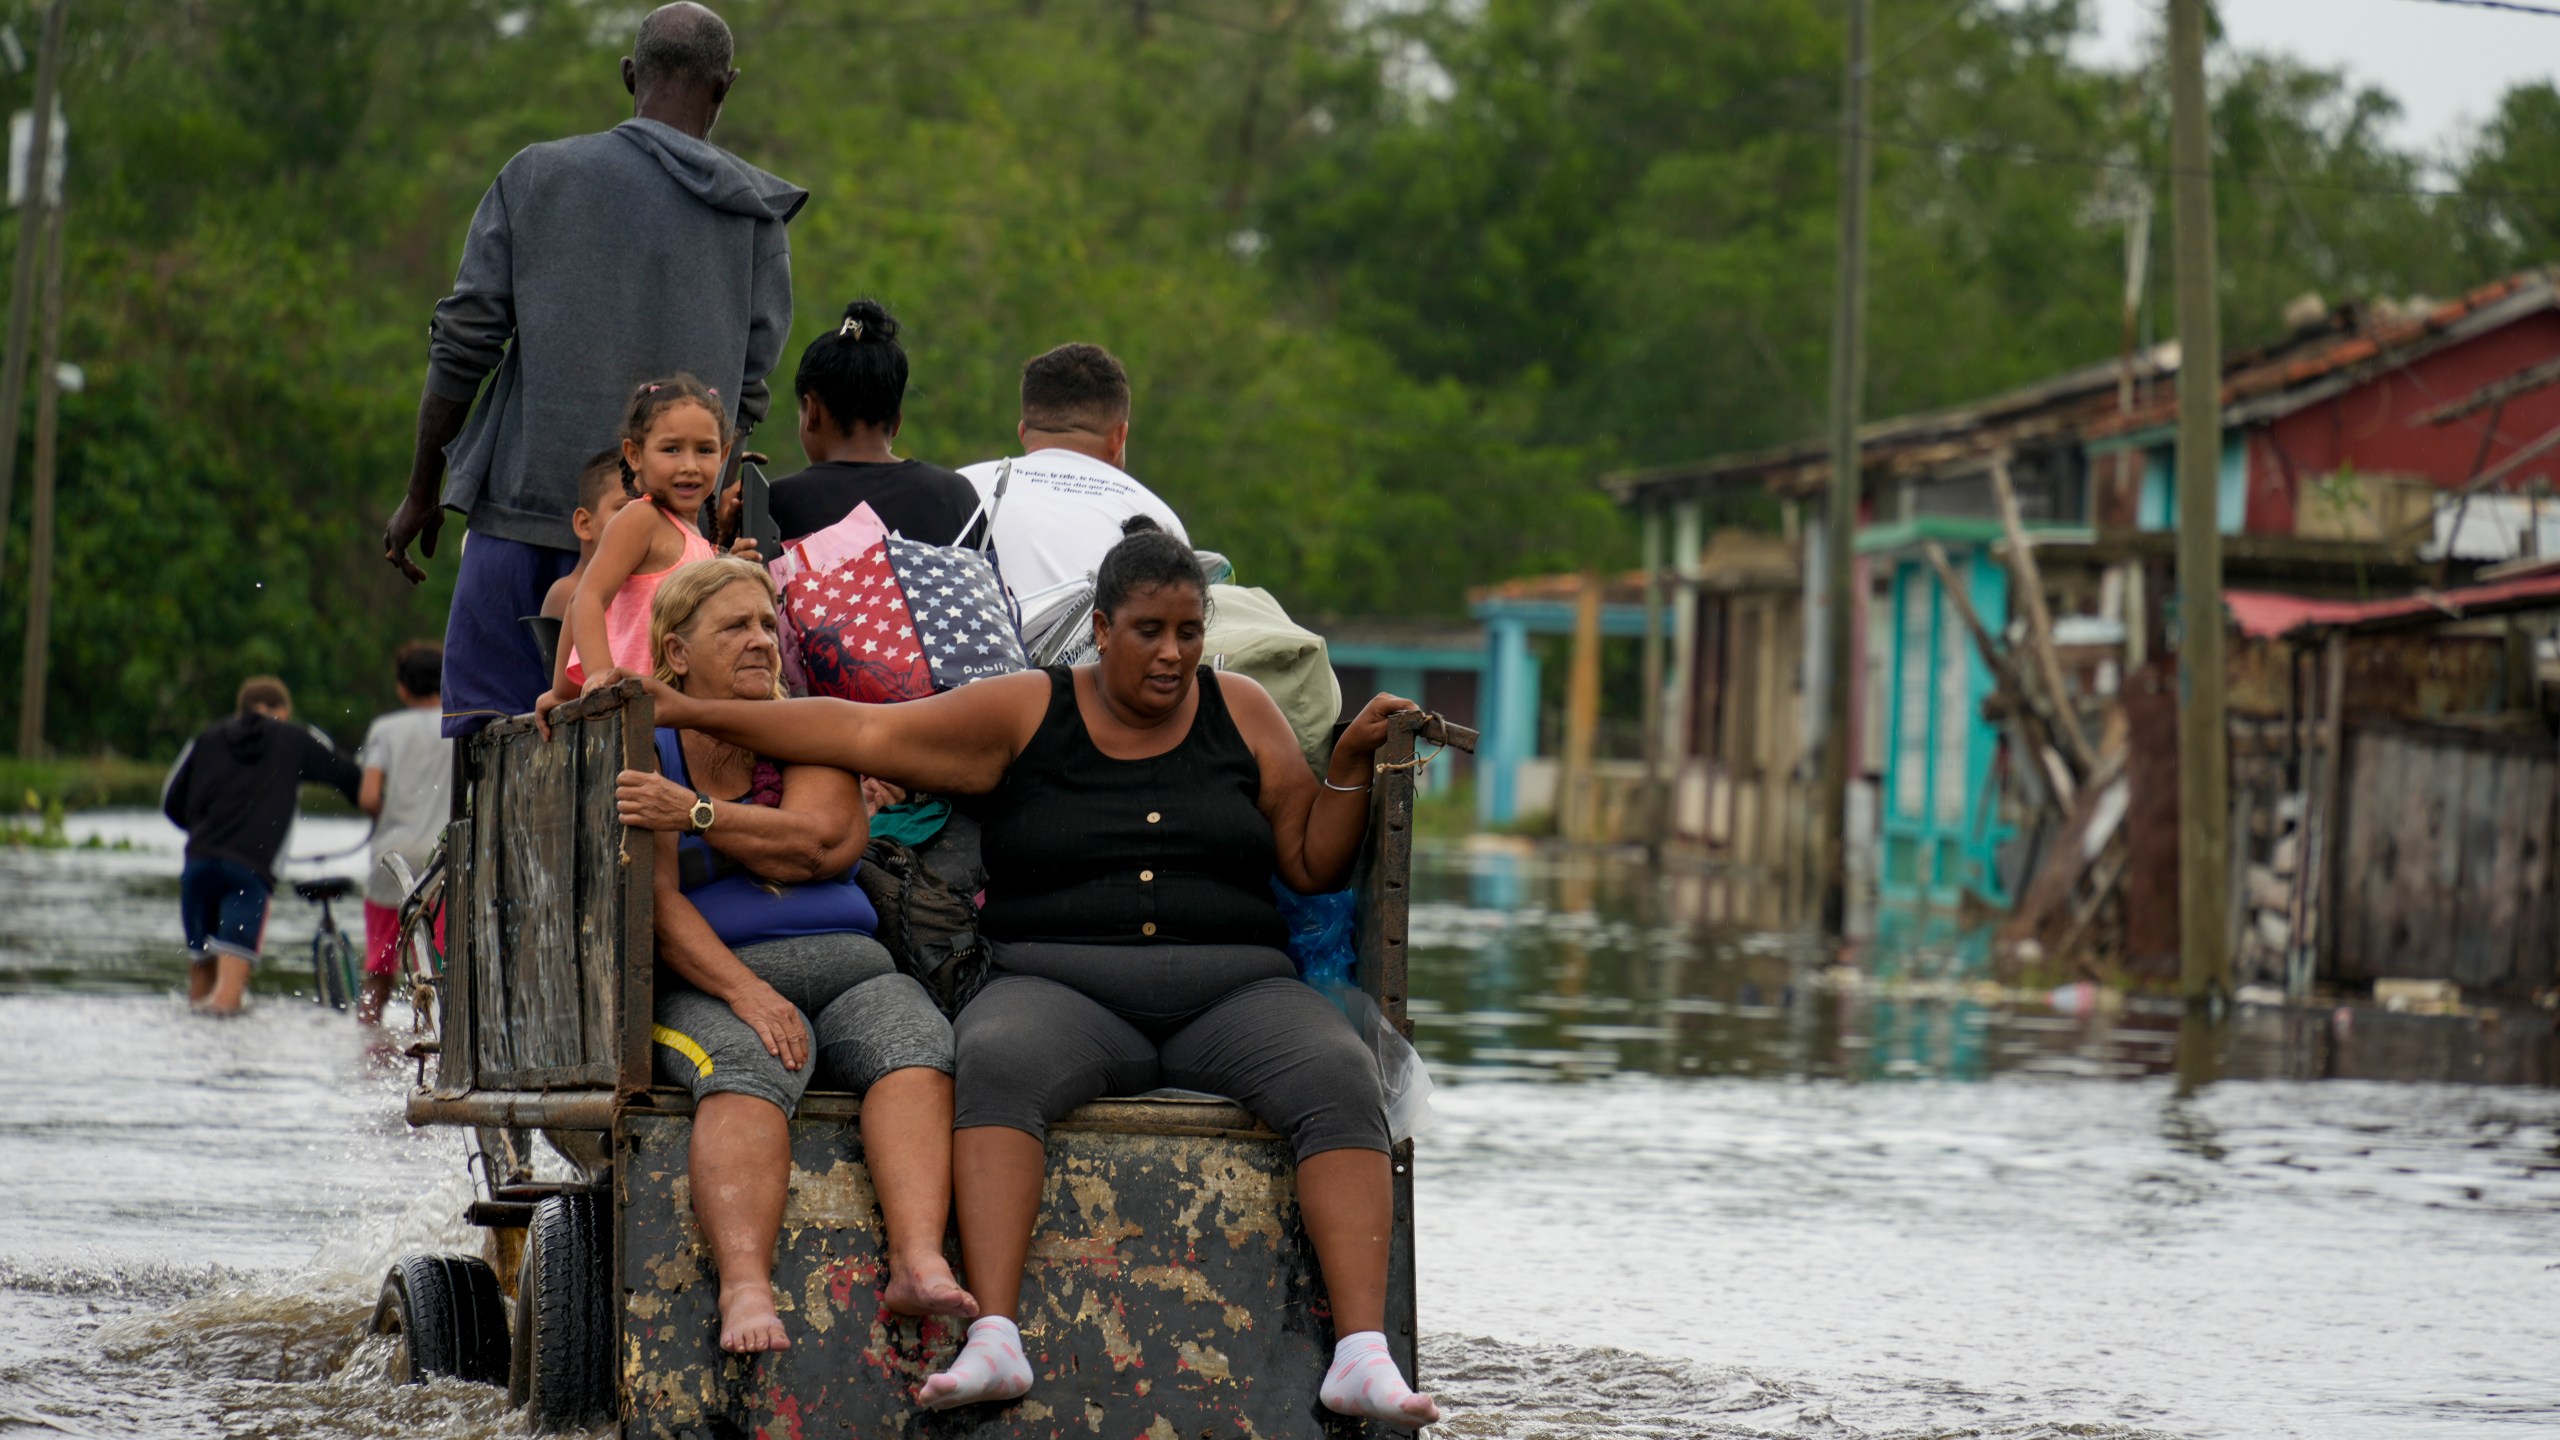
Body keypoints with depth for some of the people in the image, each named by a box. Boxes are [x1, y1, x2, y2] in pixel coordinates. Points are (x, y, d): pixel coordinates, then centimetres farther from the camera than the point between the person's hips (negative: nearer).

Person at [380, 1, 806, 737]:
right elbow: (747, 391, 3)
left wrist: (422, 492, 10)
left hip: (526, 511, -1)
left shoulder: (535, 176, 4)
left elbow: (462, 345, 2)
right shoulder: (756, 214, 5)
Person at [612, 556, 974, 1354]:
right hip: (711, 981, -3)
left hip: (846, 966, 3)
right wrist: (747, 992, -19)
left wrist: (696, 814, -9)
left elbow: (824, 841, -3)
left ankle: (920, 1261, -53)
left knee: (917, 1045, -31)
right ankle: (745, 1289, -58)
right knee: (748, 1073, -37)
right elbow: (656, 899, -5)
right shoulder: (641, 752, 8)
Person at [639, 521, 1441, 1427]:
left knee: (1336, 1072, -29)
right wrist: (692, 712, -1)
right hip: (1063, 988, -1)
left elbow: (1313, 865, 14)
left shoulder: (1240, 714, 13)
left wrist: (1351, 763, -1)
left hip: (1232, 989, 2)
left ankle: (1362, 1354, -38)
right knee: (998, 1058, -36)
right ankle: (994, 1340, -46)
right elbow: (860, 733, 4)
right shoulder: (1026, 715, 7)